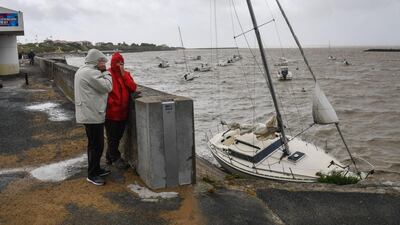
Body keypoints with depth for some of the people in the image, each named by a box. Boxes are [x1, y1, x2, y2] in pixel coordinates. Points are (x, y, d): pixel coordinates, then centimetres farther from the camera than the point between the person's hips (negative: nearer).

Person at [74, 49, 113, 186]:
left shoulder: (82, 71, 15)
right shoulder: (91, 73, -19)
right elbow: (107, 87, -18)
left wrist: (102, 72, 8)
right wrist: (105, 72, -7)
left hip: (88, 114, 11)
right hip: (93, 115, -11)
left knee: (94, 144, 20)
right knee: (96, 145, -3)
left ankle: (96, 169, 31)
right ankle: (92, 175, 6)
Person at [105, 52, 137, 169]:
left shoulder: (126, 74, 9)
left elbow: (133, 88, -4)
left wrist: (124, 75, -10)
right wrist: (111, 103, -17)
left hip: (123, 112, 6)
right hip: (111, 112, -6)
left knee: (117, 136, 16)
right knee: (113, 137, 6)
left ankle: (109, 157, 32)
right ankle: (115, 159, 20)